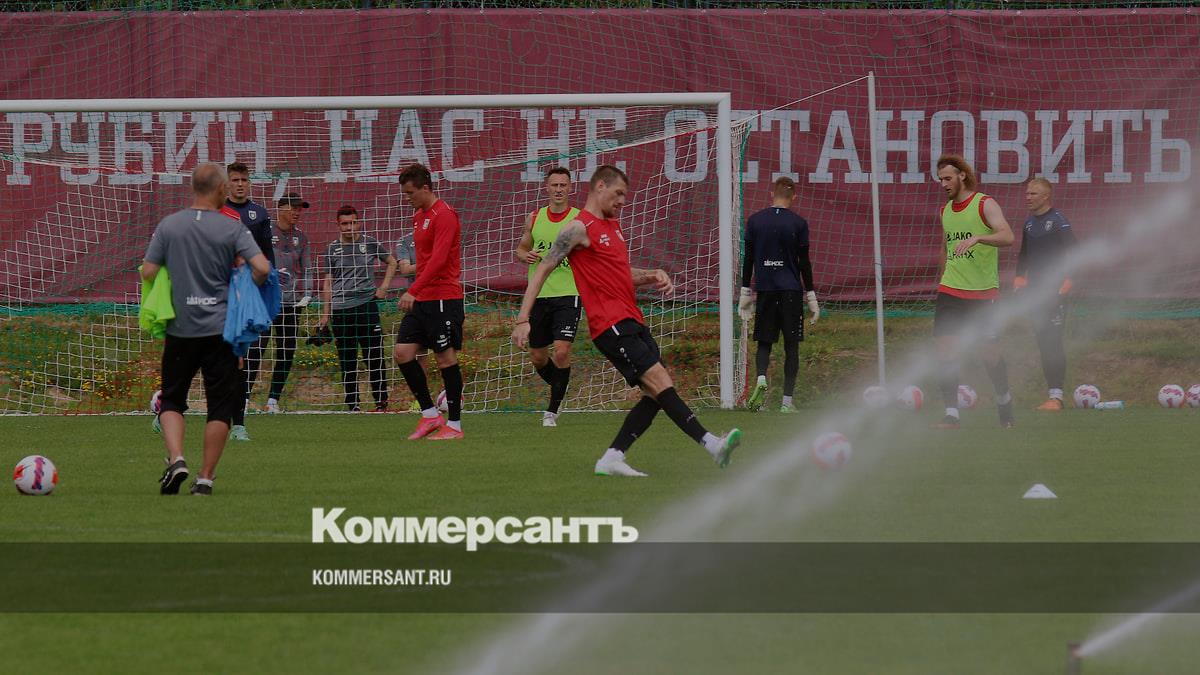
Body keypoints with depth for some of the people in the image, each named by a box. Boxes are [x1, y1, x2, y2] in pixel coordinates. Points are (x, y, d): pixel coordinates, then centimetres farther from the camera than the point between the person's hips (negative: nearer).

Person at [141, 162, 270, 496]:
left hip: (180, 328, 1)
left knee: (171, 400, 12)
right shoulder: (232, 229, -5)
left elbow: (148, 272, 0)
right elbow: (262, 268, -14)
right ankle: (205, 478, 4)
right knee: (220, 405, 7)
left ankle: (176, 459, -10)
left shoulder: (168, 225, 0)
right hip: (221, 329, -1)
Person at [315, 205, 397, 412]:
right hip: (340, 308, 2)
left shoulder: (369, 243, 4)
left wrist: (383, 287, 4)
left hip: (366, 304, -2)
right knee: (346, 360, 4)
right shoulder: (333, 249, 8)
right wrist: (325, 314, 8)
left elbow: (392, 262, 16)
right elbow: (328, 282, 12)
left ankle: (381, 402, 0)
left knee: (374, 355, -6)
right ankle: (352, 404, 10)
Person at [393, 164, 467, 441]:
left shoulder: (444, 215, -13)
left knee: (445, 357, -3)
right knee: (403, 352, 1)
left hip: (444, 298, -9)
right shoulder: (419, 216, 16)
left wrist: (413, 291, -28)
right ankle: (430, 415, 9)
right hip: (421, 300, 9)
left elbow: (438, 259, -23)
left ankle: (454, 424, 4)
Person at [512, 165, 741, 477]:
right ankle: (710, 443, -28)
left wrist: (652, 276, 12)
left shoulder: (613, 226, 21)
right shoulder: (579, 228, -6)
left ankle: (612, 459, 2)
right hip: (610, 324, -10)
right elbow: (542, 269, -7)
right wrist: (523, 319, -13)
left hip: (631, 322, 10)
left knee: (657, 393, 2)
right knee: (658, 380, -18)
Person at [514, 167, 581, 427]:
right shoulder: (535, 218, 8)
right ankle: (558, 387, 36)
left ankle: (553, 409, -5)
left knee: (562, 352, -16)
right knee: (538, 356, 8)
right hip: (538, 295, 4)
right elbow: (520, 249, 19)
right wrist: (526, 256, -4)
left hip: (568, 295, -4)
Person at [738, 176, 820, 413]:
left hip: (765, 289, 2)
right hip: (791, 291, -2)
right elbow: (804, 263, -1)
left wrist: (745, 294, 12)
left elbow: (748, 260, 5)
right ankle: (787, 401, 2)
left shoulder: (755, 221, 3)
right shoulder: (798, 224, -3)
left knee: (764, 342, 10)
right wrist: (811, 297, 5)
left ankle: (761, 380, -18)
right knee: (791, 346, 4)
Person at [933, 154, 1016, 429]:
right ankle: (951, 414, -6)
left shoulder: (984, 205, -7)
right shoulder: (945, 211, 13)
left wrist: (977, 238, -37)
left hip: (984, 293, -5)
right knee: (946, 352, -8)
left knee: (991, 355, 2)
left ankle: (1004, 400, 27)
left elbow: (1007, 236, -22)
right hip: (950, 291, 5)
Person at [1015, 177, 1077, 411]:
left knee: (1052, 341, -11)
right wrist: (1020, 275, 11)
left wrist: (1068, 278, -22)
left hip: (1055, 289, -8)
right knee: (1042, 341, 8)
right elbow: (1024, 253, 25)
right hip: (1037, 289, 8)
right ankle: (1053, 394, 12)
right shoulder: (1029, 222, 14)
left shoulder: (1058, 221, -9)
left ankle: (1056, 396, -12)